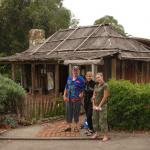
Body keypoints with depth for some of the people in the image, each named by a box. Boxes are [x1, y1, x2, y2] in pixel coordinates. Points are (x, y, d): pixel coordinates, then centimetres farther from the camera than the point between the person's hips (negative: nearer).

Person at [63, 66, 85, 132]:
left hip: (76, 99, -4)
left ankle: (76, 126, 18)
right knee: (68, 112, 6)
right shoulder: (69, 78, 11)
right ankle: (68, 126, 16)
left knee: (76, 113, 5)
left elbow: (83, 89, -1)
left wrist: (81, 94, -16)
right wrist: (64, 95, 10)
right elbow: (66, 88, 16)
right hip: (69, 99, 4)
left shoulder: (80, 79, -2)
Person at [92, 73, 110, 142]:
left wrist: (99, 106, -13)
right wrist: (94, 105, 3)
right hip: (95, 106, 7)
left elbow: (105, 97, -14)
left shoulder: (105, 85, -10)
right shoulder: (96, 85, 11)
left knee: (102, 120, -7)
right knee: (95, 119, 10)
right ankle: (96, 133, 24)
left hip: (102, 106, -7)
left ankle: (105, 135, -2)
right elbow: (94, 96, 13)